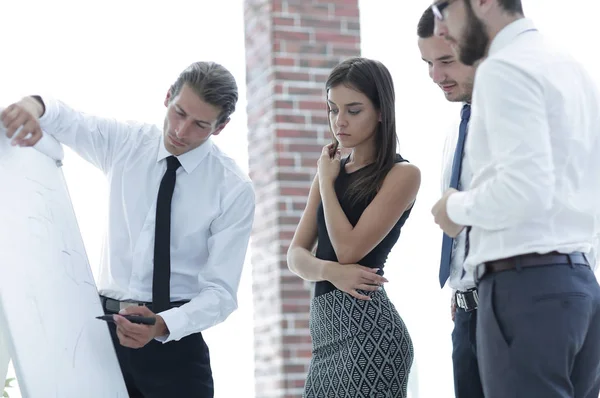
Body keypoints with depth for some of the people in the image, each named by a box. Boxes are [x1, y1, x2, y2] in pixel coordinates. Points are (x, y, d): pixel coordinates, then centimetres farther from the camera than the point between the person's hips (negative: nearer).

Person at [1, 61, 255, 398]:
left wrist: (162, 326, -32)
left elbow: (221, 291, -14)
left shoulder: (235, 189, -9)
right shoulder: (123, 143, 0)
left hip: (176, 339, -2)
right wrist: (33, 104, -21)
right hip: (106, 325, 2)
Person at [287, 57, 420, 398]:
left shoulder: (402, 174, -6)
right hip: (326, 325, 7)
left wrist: (326, 181, -3)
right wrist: (329, 271, -13)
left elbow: (349, 249, -14)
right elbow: (296, 255, 9)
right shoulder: (332, 171, 15)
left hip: (367, 328, -7)